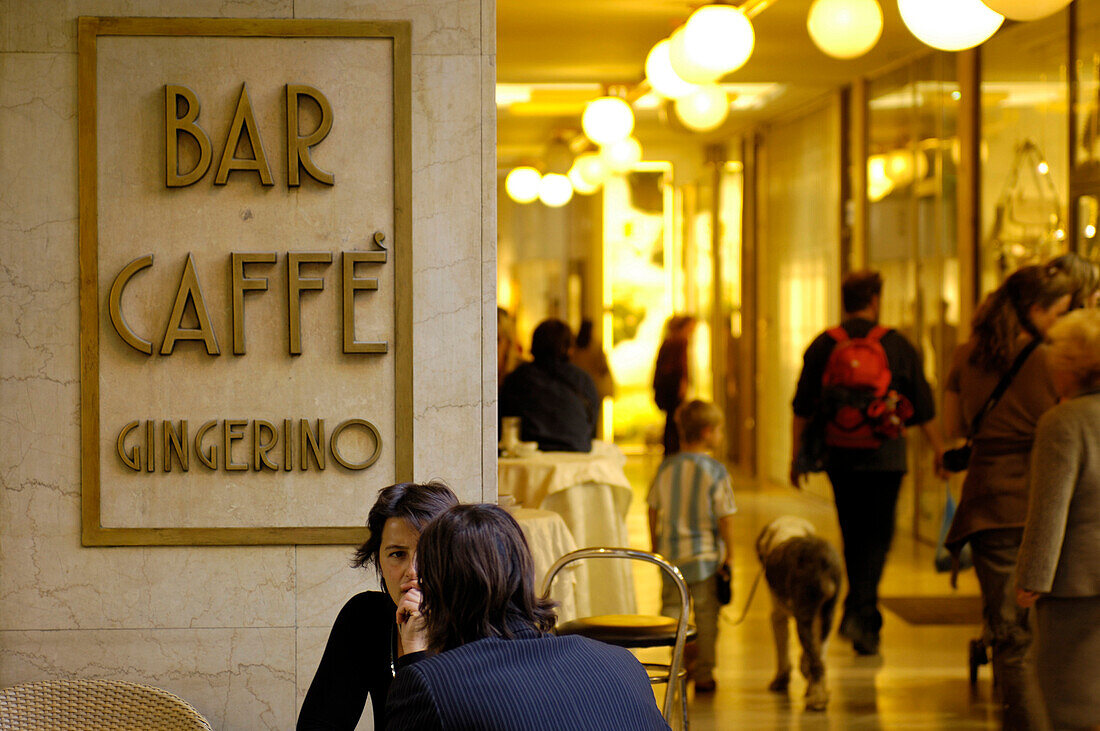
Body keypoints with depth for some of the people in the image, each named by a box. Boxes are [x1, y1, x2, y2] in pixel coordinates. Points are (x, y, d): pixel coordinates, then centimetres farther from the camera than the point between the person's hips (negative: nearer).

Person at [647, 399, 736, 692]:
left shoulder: (666, 468, 1)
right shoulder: (715, 471, -11)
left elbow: (654, 510, 6)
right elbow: (725, 517, -11)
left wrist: (655, 547, 17)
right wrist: (729, 553, -2)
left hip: (670, 552, 3)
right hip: (706, 554, -3)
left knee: (671, 606, 14)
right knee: (706, 613, 6)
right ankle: (703, 673, 9)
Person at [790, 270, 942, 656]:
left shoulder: (822, 345, 2)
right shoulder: (896, 344, -2)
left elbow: (802, 408, 3)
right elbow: (922, 407, 3)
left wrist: (796, 456, 10)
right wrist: (938, 449, 15)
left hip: (838, 454, 3)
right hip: (883, 454, -3)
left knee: (853, 534, 15)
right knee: (877, 535, 1)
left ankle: (865, 621, 22)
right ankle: (860, 613, -15)